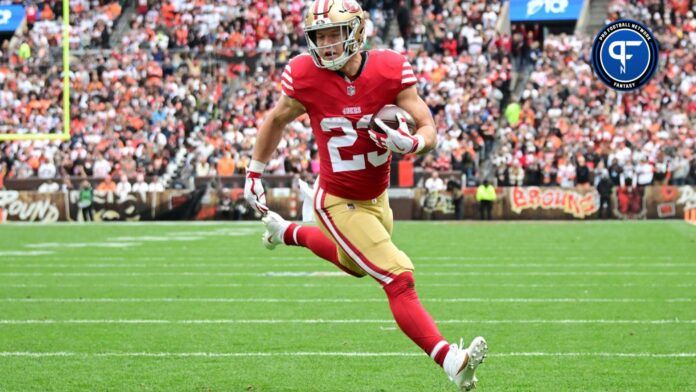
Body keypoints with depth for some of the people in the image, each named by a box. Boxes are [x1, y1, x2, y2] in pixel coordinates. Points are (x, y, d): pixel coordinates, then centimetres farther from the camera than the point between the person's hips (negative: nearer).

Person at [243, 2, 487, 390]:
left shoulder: (391, 70, -17)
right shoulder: (305, 77, -19)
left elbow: (429, 130, -15)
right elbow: (277, 120, 1)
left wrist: (409, 142, -39)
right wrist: (255, 173, 9)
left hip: (377, 199, 5)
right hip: (339, 203, -5)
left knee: (356, 264, 34)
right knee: (399, 279, -17)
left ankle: (288, 233, 56)